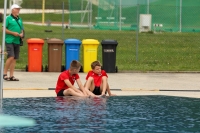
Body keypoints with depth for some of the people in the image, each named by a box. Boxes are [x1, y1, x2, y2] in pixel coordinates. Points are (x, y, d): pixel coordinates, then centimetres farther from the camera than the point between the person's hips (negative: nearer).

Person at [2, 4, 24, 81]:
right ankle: (4, 73, -4)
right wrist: (13, 33, -15)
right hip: (9, 41, -7)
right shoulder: (8, 18, -3)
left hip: (17, 41, 7)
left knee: (14, 59, 4)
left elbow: (21, 29, 24)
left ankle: (11, 76, 7)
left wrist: (21, 34, 2)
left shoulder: (19, 19, 18)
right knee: (11, 57, -17)